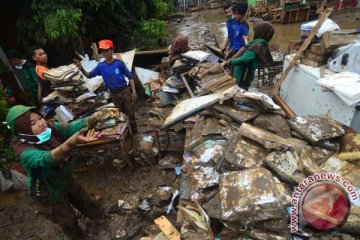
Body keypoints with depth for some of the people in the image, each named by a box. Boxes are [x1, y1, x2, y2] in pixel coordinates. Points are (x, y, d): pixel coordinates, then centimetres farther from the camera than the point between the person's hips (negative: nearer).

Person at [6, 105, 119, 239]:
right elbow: (46, 159, -51)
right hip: (48, 197, -4)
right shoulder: (23, 149, -32)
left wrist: (96, 117, -54)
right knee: (69, 223, 21)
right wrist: (72, 142, -69)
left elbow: (74, 127, -33)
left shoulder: (51, 128, -18)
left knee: (95, 209, 23)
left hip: (68, 182, 5)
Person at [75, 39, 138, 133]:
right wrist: (81, 69, -15)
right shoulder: (101, 66, -2)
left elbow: (130, 77, -5)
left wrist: (134, 91, -9)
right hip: (114, 94, 3)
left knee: (130, 113, 3)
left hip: (125, 91, -3)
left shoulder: (119, 63, -11)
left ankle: (134, 132, 17)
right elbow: (89, 75, 6)